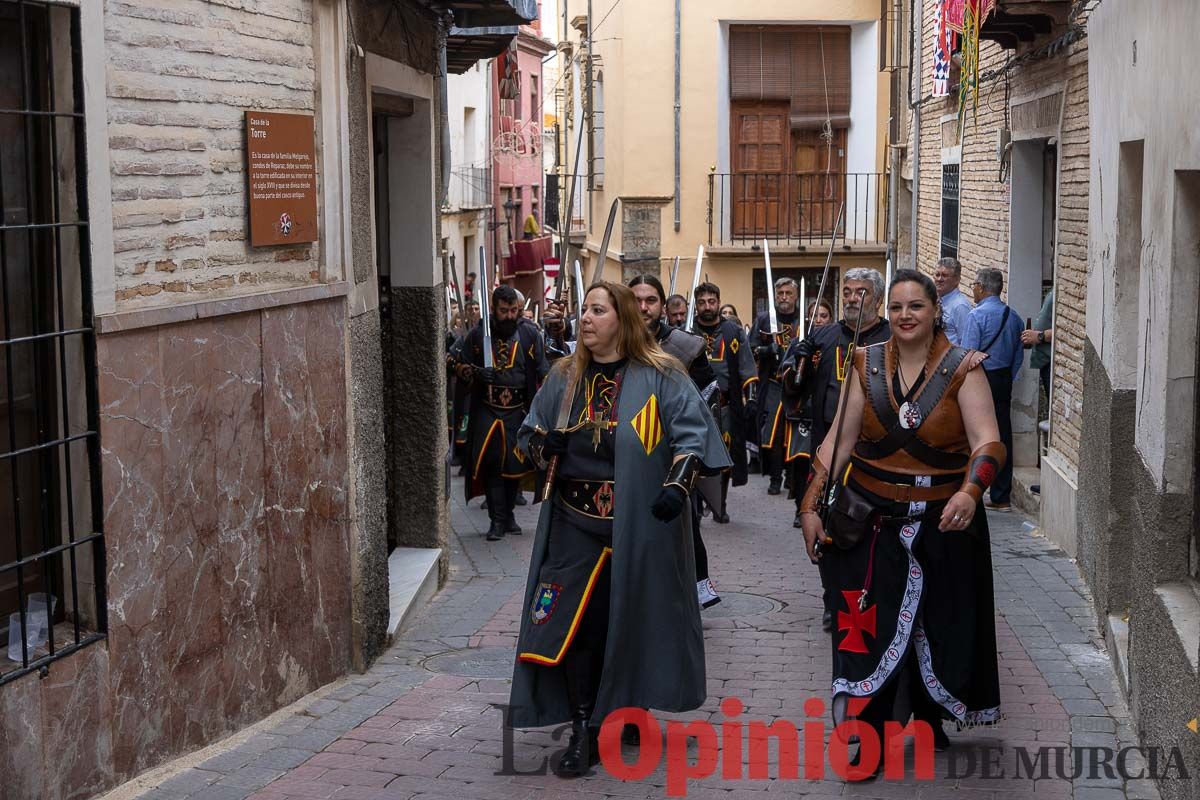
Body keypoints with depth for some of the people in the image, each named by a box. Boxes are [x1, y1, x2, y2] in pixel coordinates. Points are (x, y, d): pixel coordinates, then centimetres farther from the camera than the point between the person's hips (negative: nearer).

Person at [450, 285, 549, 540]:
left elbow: (542, 372, 4)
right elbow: (456, 361, 9)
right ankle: (497, 520, -2)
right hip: (487, 411, 0)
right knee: (491, 464, -6)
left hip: (518, 411, 1)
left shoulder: (529, 333, 1)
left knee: (515, 463, 5)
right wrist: (475, 373, -11)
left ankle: (508, 514, 21)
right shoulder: (479, 333, 1)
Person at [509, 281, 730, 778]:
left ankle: (633, 713, 29)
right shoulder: (565, 377, 9)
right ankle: (584, 732, 5)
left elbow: (693, 434, -6)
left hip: (640, 523, -3)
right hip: (576, 520, 3)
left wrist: (677, 484, -19)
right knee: (576, 623, -3)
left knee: (634, 621, 8)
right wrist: (543, 443, -6)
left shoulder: (659, 377, -4)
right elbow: (531, 430, 17)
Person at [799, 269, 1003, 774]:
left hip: (941, 522, -1)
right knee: (870, 628, -3)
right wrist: (810, 506, -1)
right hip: (871, 519, 1)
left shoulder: (961, 368, -8)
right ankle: (869, 735, 6)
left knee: (937, 626, 13)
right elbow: (837, 441, 3)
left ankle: (930, 719, 35)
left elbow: (988, 442, -18)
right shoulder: (867, 364, 1)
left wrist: (969, 491, -36)